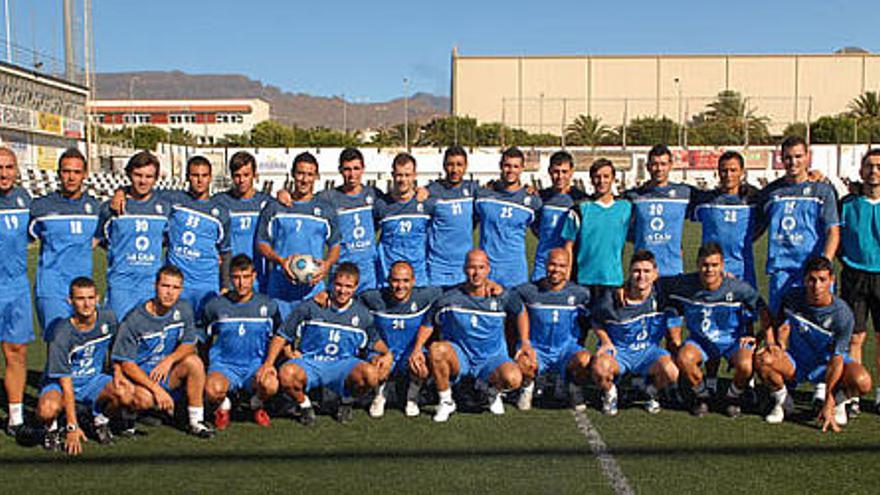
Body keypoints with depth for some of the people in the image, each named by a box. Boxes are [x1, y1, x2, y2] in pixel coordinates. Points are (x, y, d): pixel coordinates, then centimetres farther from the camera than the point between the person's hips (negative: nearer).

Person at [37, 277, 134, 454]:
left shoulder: (108, 319, -11)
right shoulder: (61, 335, -24)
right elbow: (66, 383, -24)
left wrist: (117, 372, -4)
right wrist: (72, 427, -26)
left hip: (94, 379, 3)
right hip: (60, 383, -3)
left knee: (127, 395, -27)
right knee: (47, 409, -37)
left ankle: (101, 418, 6)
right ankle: (52, 428, 1)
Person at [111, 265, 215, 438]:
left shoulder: (183, 309, -3)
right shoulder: (134, 320, -16)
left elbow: (189, 345, 2)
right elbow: (126, 364, -15)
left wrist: (169, 360, -20)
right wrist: (157, 389, -25)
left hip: (167, 372, 4)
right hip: (138, 375, -4)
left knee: (194, 362, -23)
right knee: (145, 398, -35)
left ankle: (196, 422, -15)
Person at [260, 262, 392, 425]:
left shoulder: (362, 314, 8)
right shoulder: (311, 307, 0)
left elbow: (375, 340, 23)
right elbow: (282, 336, 4)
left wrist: (387, 354, 0)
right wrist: (268, 363, -9)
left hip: (343, 364, 1)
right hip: (309, 362, -1)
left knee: (370, 374, -32)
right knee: (286, 374, -36)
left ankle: (346, 401, 5)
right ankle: (304, 404, 1)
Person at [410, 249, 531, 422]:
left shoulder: (501, 297, -5)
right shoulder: (449, 299, -8)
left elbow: (521, 312, 15)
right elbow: (428, 325, 4)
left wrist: (525, 342, 5)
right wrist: (417, 349, -12)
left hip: (492, 359, 1)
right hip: (459, 357, 0)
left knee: (513, 378, -31)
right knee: (437, 350, -34)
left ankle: (494, 392, 10)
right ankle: (446, 401, -9)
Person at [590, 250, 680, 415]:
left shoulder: (662, 296, -8)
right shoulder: (613, 299, -13)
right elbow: (596, 322, 6)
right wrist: (606, 342, -7)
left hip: (648, 350, 2)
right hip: (617, 350, -1)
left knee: (670, 372, -30)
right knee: (599, 369, -36)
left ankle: (652, 392, 8)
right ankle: (610, 393, 4)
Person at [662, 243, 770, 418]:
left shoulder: (738, 288, -19)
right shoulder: (684, 284, -16)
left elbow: (763, 311, -8)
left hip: (733, 339, -2)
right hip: (700, 340, 2)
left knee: (745, 366, -31)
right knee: (683, 359, -28)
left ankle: (733, 397, 5)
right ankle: (701, 395, 3)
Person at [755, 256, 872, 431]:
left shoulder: (842, 314, -23)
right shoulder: (792, 297, -14)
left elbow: (836, 359, -23)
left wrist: (828, 404, -25)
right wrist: (779, 344, -19)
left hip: (827, 363, -2)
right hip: (796, 362, 2)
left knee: (862, 382, -32)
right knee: (762, 359, -30)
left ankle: (839, 401, 6)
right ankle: (782, 400, 2)